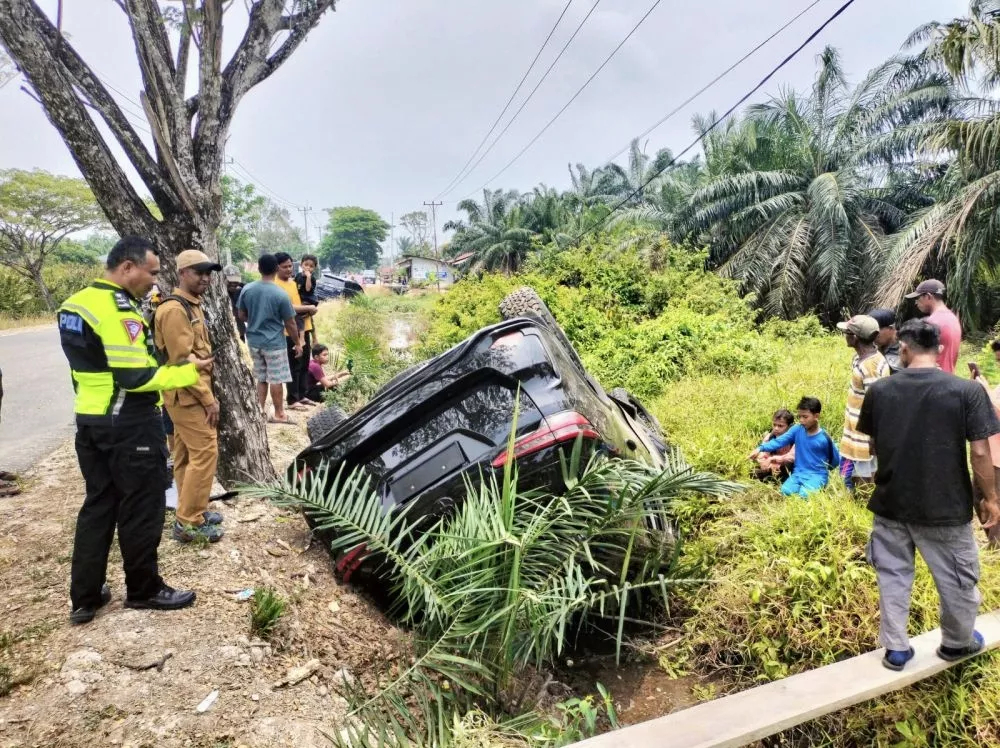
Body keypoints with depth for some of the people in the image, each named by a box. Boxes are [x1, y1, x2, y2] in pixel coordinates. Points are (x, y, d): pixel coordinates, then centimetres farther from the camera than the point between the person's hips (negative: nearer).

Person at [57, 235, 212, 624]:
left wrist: (169, 362, 11)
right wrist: (187, 371, -14)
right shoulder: (119, 311, -20)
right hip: (130, 426, -9)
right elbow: (134, 377, -24)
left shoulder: (74, 304, 10)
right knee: (142, 510, 5)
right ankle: (144, 590, 20)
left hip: (89, 421, 9)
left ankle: (85, 597, 23)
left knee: (98, 505, 16)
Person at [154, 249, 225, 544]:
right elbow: (182, 361, -22)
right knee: (205, 453, -9)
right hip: (188, 395, -10)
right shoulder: (175, 309, -18)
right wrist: (208, 399, -19)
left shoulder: (191, 305, 15)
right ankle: (189, 523, -2)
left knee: (187, 454, 15)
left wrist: (207, 393, 18)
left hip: (189, 394, 10)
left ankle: (191, 512, 25)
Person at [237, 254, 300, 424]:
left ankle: (261, 409, 23)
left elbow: (242, 316, 7)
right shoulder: (281, 294, -16)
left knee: (261, 377, 18)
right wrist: (297, 343, 3)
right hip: (274, 342, -5)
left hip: (254, 341, 5)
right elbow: (290, 324, -9)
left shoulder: (247, 289, -4)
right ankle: (279, 414, 12)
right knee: (276, 379, 4)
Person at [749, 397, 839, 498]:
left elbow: (835, 460, 3)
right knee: (785, 491, -23)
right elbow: (779, 441, -9)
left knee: (804, 495, -28)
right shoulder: (797, 430, -1)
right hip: (798, 473, 3)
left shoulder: (824, 438, -10)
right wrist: (760, 448, -22)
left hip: (817, 475, -3)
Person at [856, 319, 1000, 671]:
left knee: (893, 575, 16)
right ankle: (957, 642, 40)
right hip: (945, 507, -1)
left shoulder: (879, 389, -6)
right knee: (957, 579, 20)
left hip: (891, 503, 2)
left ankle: (895, 648, 25)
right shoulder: (967, 390, -13)